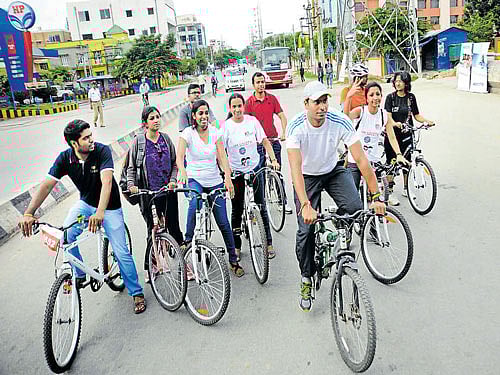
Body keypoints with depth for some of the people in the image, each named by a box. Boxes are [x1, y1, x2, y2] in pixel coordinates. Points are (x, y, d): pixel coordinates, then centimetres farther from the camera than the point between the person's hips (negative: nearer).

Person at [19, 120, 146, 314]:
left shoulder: (102, 151, -25)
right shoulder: (65, 158, -14)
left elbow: (106, 182, -37)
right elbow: (47, 185, -20)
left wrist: (100, 213, -51)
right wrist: (28, 213, -33)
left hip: (109, 207, -4)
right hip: (85, 203, 4)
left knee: (121, 253, -6)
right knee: (66, 236, -16)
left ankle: (137, 293, 12)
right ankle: (79, 276, 10)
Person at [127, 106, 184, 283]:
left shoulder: (166, 138, 6)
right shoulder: (138, 141, -2)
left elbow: (174, 162, 12)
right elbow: (131, 167, 3)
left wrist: (172, 180, -4)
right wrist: (131, 185, -12)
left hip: (169, 191, 2)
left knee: (174, 228, 6)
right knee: (153, 230, 4)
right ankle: (149, 268, 21)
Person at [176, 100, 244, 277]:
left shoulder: (215, 132, 1)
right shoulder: (187, 133, -7)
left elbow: (222, 158, -6)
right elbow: (179, 156, -21)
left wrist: (228, 177, -22)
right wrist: (183, 171, -42)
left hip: (214, 181, 2)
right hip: (194, 180, -2)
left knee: (223, 223, 2)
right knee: (195, 205, -37)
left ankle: (234, 260, 17)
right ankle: (188, 240, -15)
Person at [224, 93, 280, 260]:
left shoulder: (252, 121, -3)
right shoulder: (226, 126, -7)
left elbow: (265, 141, 2)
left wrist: (273, 159, -9)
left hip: (254, 168, 1)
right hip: (236, 172, -1)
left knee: (261, 207, 5)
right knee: (237, 210, 7)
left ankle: (268, 244, 16)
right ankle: (236, 246, 21)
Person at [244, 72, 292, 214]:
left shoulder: (272, 98, 6)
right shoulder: (249, 102, 0)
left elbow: (282, 116, 3)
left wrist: (283, 133, -10)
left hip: (273, 139, 2)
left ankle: (284, 201, 10)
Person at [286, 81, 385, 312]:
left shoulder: (340, 122, -24)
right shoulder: (296, 127, -27)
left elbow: (361, 160, -24)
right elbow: (295, 168, -37)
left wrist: (376, 196, -28)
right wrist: (305, 205, -49)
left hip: (333, 171, 2)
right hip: (307, 177, -1)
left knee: (354, 209, -23)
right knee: (306, 229, -8)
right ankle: (306, 279, 15)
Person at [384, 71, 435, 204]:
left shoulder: (411, 97, 7)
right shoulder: (390, 97, -1)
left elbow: (416, 115, 10)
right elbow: (388, 116, -11)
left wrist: (427, 121, -9)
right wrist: (395, 124, -31)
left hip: (406, 134, 3)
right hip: (392, 134, -3)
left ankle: (405, 189, 24)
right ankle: (389, 191, 5)